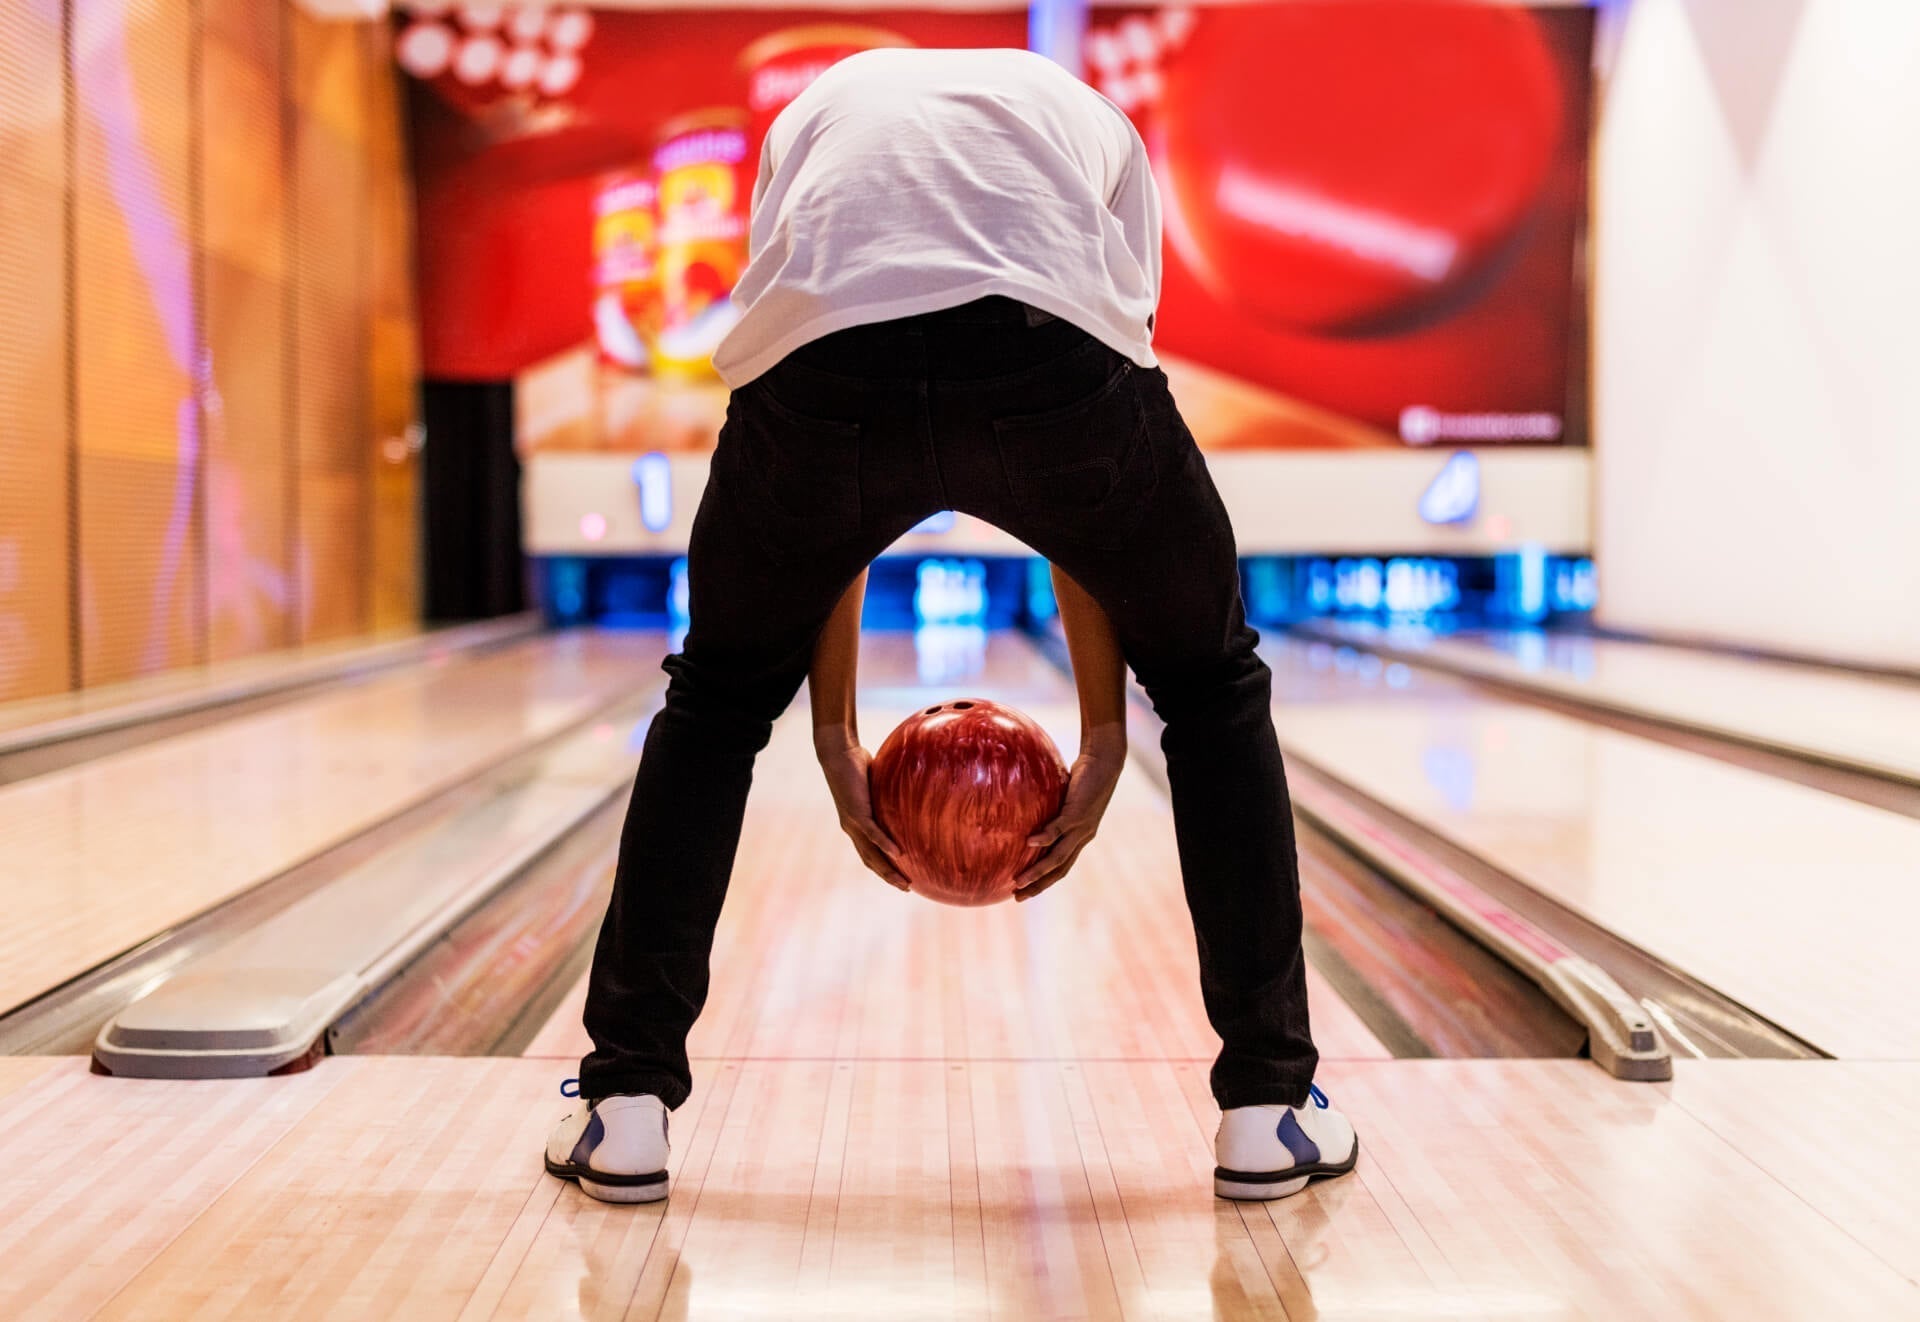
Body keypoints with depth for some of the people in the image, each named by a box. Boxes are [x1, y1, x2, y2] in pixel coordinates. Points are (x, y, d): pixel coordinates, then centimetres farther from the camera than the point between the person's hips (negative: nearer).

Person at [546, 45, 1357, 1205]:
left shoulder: (817, 111, 40)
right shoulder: (1091, 120, 38)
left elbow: (813, 499, 32)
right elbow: (1098, 492, 30)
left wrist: (836, 734, 33)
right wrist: (1102, 741, 31)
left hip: (823, 357, 1)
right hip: (1052, 360, 0)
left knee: (719, 697, 26)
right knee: (1211, 682, 24)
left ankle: (627, 1106, 24)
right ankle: (1267, 1107, 24)